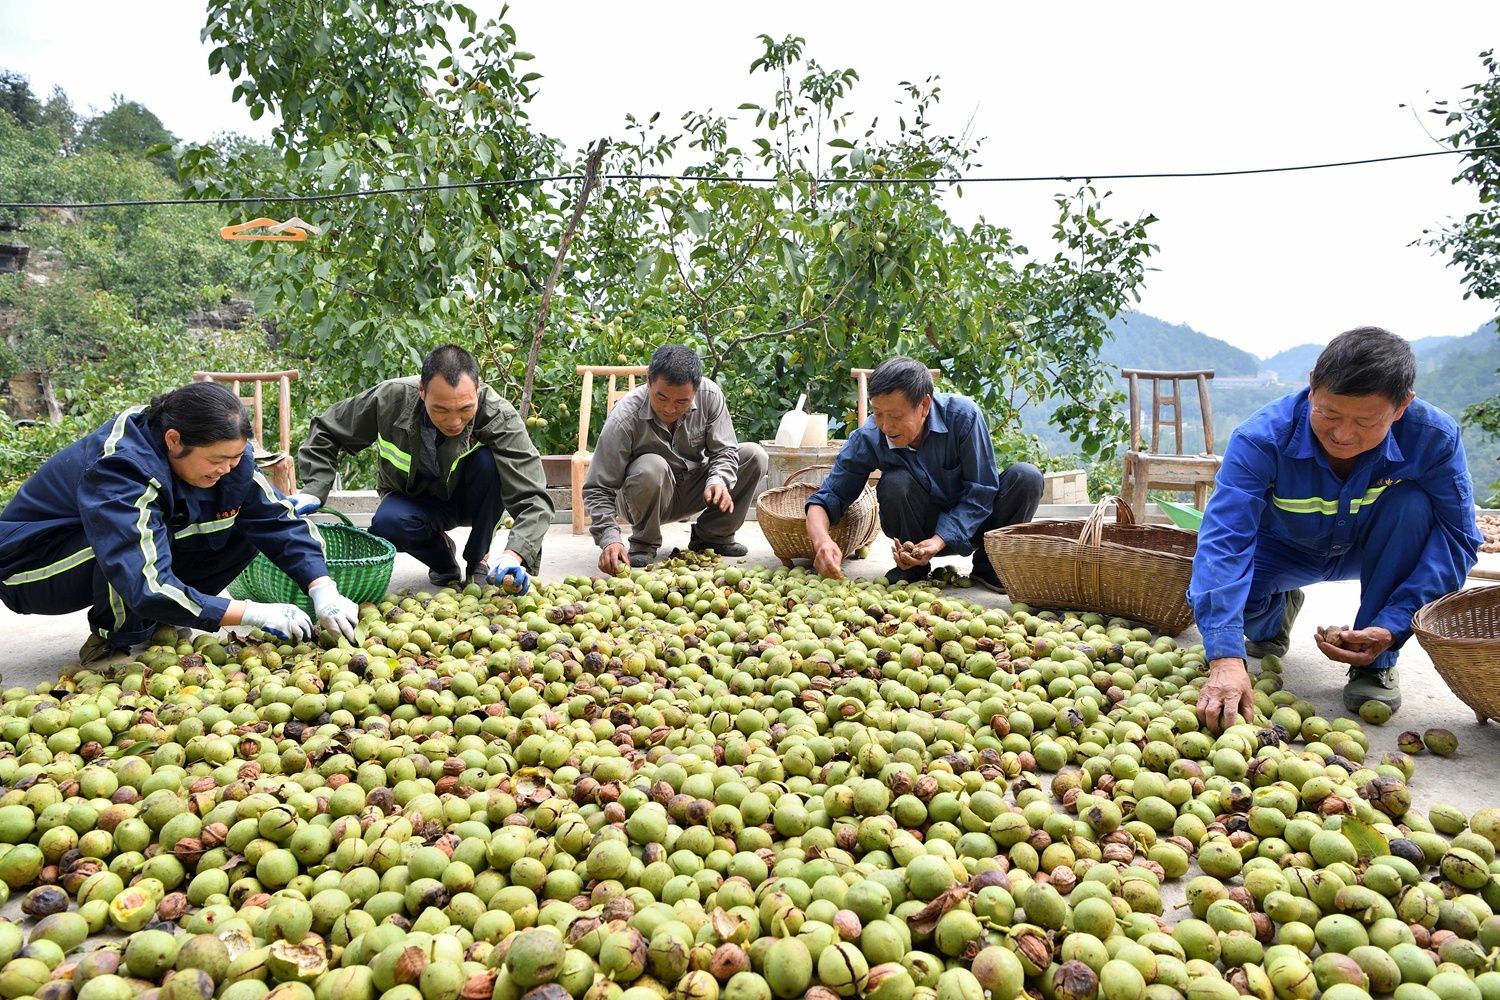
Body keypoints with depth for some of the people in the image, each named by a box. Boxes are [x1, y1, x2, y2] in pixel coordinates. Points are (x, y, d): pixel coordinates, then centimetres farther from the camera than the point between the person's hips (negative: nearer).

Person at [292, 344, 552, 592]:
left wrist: (514, 554, -54)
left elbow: (532, 497, -37)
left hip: (471, 496, -1)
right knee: (387, 524, -33)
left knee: (489, 460, -33)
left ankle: (480, 561, -12)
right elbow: (326, 432, -6)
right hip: (414, 497, 1)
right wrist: (313, 491, -19)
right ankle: (442, 558, 2)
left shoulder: (498, 416, -31)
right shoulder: (390, 399, -25)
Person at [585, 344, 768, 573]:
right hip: (649, 497, -4)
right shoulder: (624, 419, -29)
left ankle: (713, 535, 3)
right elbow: (598, 489, -26)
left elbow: (724, 450, -10)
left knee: (754, 456, -13)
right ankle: (644, 544, -11)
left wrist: (718, 480, -33)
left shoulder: (710, 395, -19)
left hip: (692, 491, 4)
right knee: (651, 468, -38)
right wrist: (609, 538, -40)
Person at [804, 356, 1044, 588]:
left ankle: (988, 565, -5)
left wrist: (939, 541, -33)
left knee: (1027, 477, -26)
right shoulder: (868, 438, -20)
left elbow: (980, 492, -20)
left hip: (970, 524, 0)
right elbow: (829, 496, -15)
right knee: (895, 483, -31)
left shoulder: (962, 416, -25)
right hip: (924, 527, 0)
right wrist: (822, 539, -39)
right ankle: (914, 569, -6)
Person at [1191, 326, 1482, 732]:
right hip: (1285, 550, 0)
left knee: (1414, 503, -31)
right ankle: (1279, 610, 13)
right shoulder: (1262, 438, -35)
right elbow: (1225, 538, -43)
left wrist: (1392, 626, -38)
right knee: (1213, 595, -29)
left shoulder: (1434, 437, -28)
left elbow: (1457, 538, -23)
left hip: (1368, 548, 1)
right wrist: (1226, 659, -54)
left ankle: (1377, 663, -15)